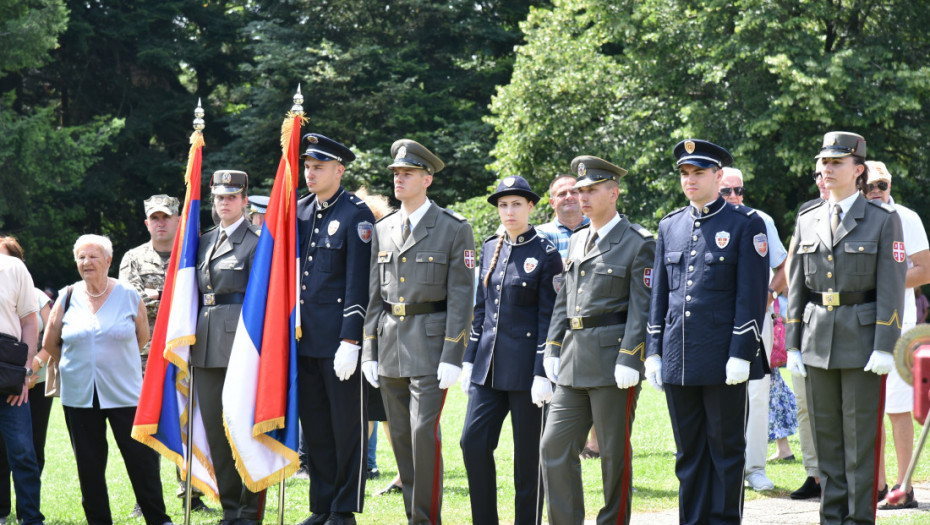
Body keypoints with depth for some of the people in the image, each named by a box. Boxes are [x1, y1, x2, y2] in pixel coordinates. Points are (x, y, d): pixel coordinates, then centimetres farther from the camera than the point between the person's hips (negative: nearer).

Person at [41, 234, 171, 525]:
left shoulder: (129, 296, 1)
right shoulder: (67, 298, 4)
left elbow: (142, 337, 13)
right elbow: (50, 343, 14)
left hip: (125, 393, -2)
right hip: (79, 395, 2)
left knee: (140, 456, -3)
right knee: (88, 463, 4)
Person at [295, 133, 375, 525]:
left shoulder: (356, 215, -8)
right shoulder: (300, 211, 12)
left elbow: (358, 283, -12)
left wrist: (350, 340, -16)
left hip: (339, 339, -7)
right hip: (305, 338, 7)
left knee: (347, 424, 1)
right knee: (314, 426, 11)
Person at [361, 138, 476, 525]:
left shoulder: (455, 229, -4)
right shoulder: (383, 230, 12)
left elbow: (461, 297, -7)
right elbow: (375, 295, 15)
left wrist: (452, 358, -14)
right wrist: (369, 353, 9)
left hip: (430, 344, -6)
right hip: (389, 344, 6)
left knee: (424, 432, -11)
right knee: (400, 436, 7)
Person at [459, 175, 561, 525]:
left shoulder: (546, 255, -6)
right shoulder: (490, 249, 11)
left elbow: (549, 319, -9)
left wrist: (542, 374, -14)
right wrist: (469, 360, 11)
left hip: (525, 365, -5)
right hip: (489, 365, 6)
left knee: (528, 454, 1)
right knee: (473, 441, -1)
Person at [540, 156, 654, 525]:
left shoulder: (637, 243, -5)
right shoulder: (577, 241, 16)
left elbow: (641, 308, -11)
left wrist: (629, 360, -17)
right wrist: (552, 349, 11)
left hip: (612, 357, -7)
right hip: (574, 359, 7)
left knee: (614, 452, 1)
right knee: (554, 447, 2)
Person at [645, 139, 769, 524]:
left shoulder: (746, 224, -3)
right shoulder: (670, 225, 13)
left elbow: (752, 295, -8)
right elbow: (659, 294, 15)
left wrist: (740, 354, -14)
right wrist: (653, 351, 9)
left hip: (723, 359, -5)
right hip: (678, 361, 5)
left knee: (726, 448, 2)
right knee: (688, 450, 9)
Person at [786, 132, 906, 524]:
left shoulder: (884, 220, -2)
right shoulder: (807, 221, 11)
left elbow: (891, 289, -7)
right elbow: (796, 287, 12)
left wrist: (884, 348, -13)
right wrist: (792, 345, 7)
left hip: (862, 339, -4)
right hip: (818, 341, 4)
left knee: (861, 437, -2)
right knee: (826, 436, 8)